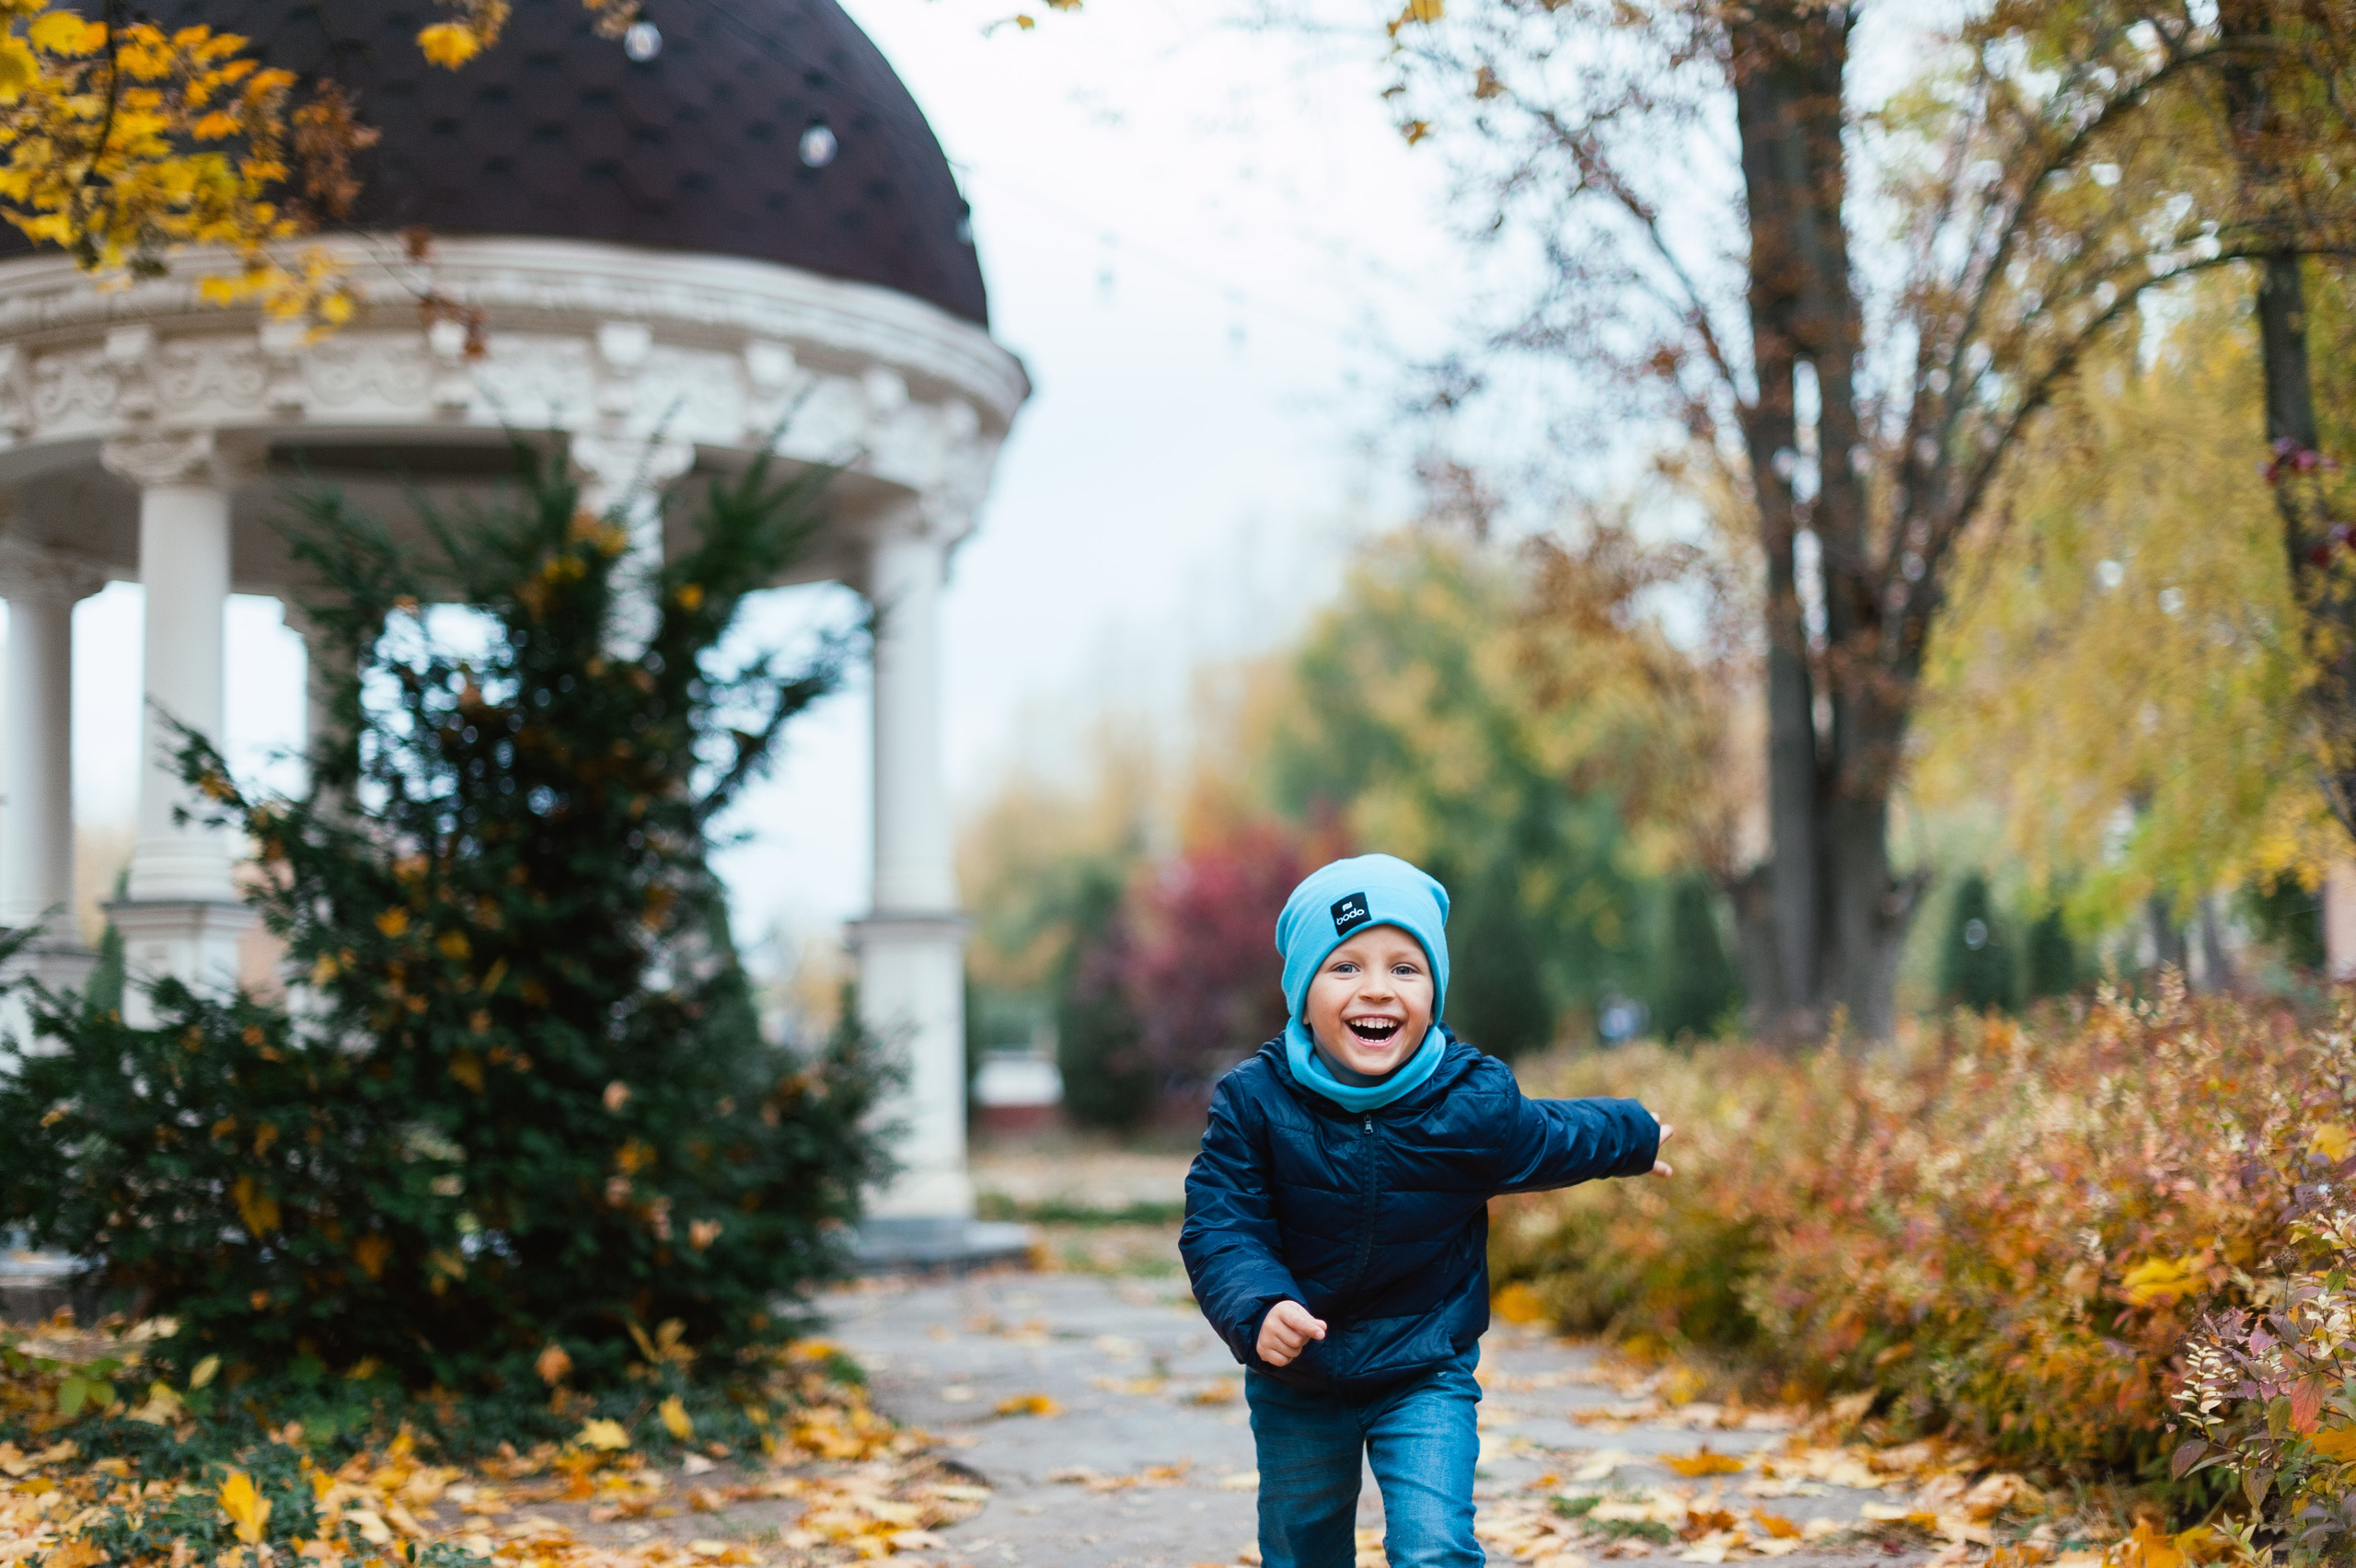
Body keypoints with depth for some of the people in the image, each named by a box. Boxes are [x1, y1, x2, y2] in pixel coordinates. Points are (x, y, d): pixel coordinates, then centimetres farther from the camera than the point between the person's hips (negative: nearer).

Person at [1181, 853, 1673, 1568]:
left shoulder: (1476, 1102, -16)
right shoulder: (1255, 1101, -19)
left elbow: (1555, 1141, 7)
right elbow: (1219, 1227, -19)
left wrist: (1637, 1138, 23)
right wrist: (1260, 1309, -38)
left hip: (1426, 1376, -1)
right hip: (1295, 1383, 1)